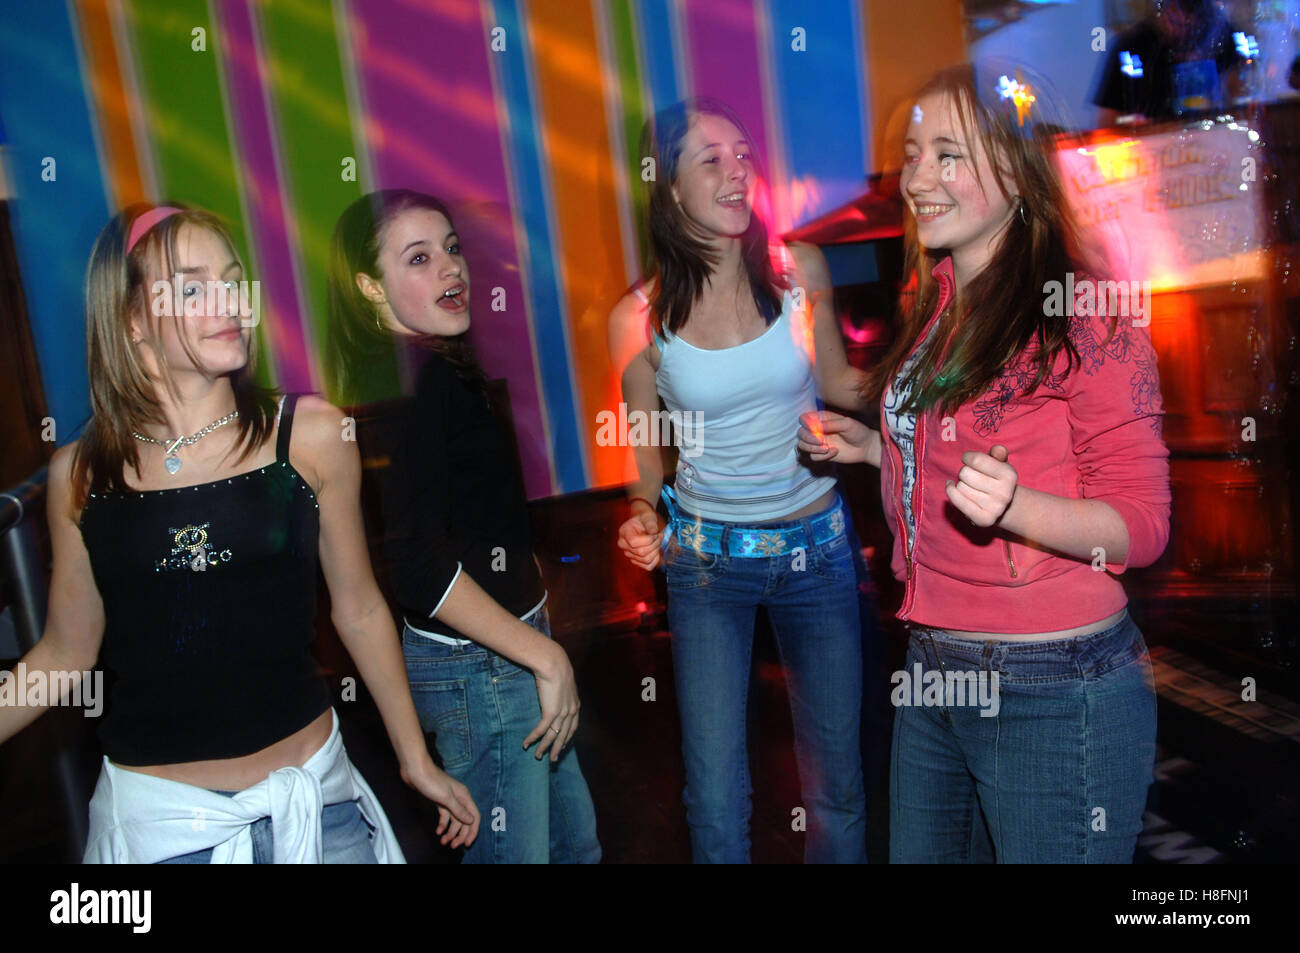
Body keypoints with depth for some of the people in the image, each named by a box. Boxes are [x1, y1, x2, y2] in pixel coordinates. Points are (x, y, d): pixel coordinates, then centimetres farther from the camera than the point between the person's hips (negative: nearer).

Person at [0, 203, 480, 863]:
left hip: (308, 798, 0)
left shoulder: (311, 435, -7)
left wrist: (416, 761, 9)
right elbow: (64, 655, 8)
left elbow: (359, 610, 2)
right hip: (152, 814, 1)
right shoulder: (80, 475, -3)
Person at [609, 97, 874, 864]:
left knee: (837, 784, 14)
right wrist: (645, 514, -15)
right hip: (707, 561, -1)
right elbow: (645, 449, 2)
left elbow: (838, 383, 7)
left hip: (818, 548, 1)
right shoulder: (640, 318, -10)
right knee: (717, 798, 5)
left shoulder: (799, 271, -7)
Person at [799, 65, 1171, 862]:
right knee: (919, 853, 22)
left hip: (1056, 692, -7)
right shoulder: (938, 304, 8)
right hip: (933, 674, 7)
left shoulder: (1086, 311, -14)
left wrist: (1012, 506, -30)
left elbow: (1142, 524, -14)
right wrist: (876, 449, 8)